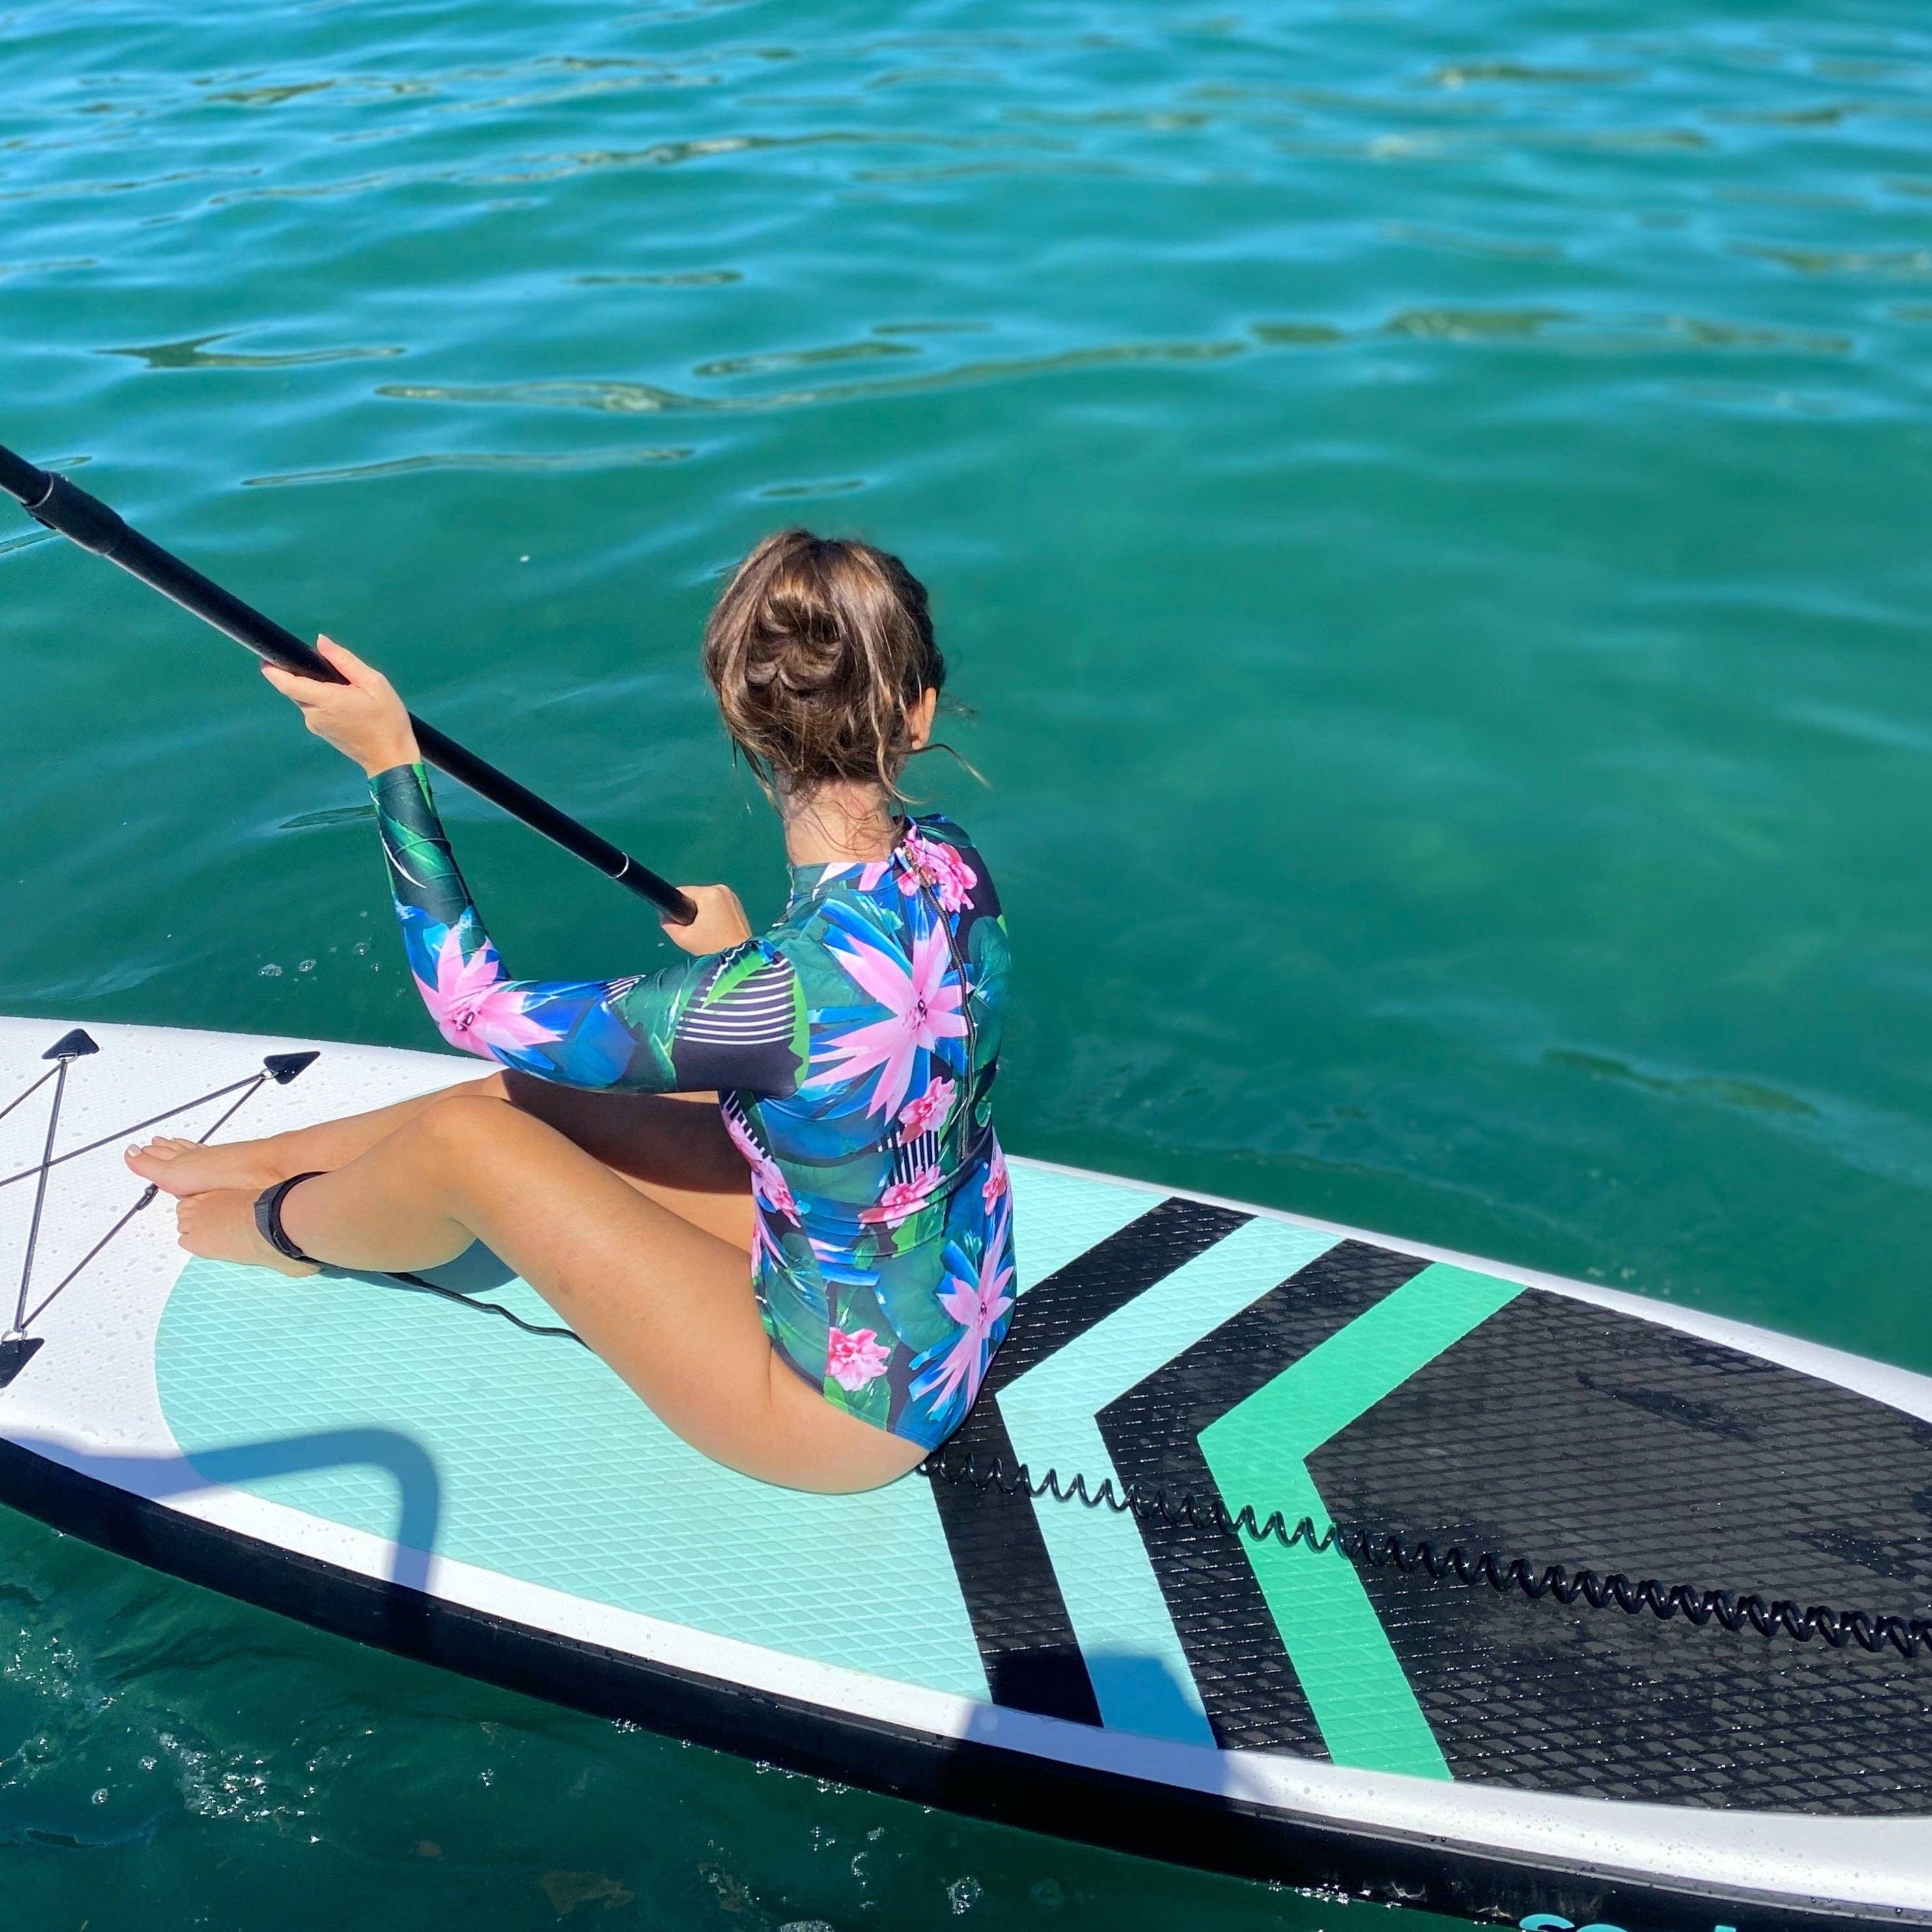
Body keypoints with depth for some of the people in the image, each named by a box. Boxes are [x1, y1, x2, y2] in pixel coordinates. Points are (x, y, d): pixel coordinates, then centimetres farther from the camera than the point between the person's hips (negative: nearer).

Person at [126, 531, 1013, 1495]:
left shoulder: (792, 985, -34)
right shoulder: (949, 861, -13)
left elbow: (477, 1009, -19)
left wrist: (391, 762, -16)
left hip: (852, 1404, -7)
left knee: (466, 1139, -2)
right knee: (528, 1093, 11)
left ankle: (281, 1225, 32)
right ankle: (273, 1155, 38)